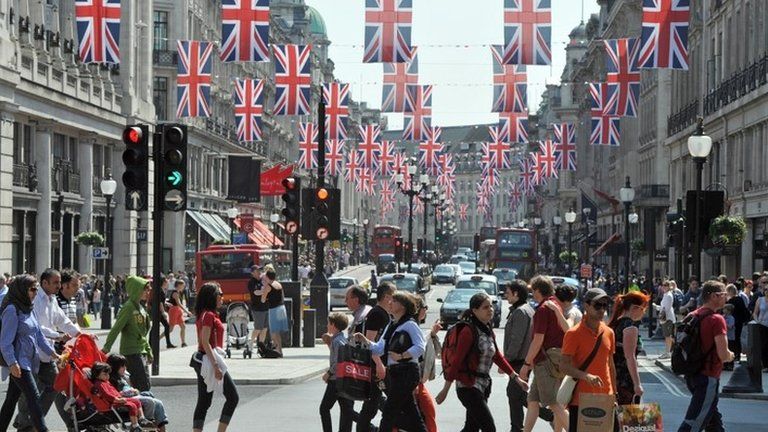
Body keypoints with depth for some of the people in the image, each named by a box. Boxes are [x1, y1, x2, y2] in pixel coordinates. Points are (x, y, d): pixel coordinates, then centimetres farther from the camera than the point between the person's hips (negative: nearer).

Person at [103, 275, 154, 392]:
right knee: (144, 386, -12)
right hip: (132, 352, -9)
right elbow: (116, 328, -17)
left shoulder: (140, 307, 15)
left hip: (141, 352, 9)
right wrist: (107, 347, -23)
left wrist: (148, 351, 22)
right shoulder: (129, 307, -12)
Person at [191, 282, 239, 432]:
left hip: (201, 360, 10)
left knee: (204, 402, 9)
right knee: (233, 397, -2)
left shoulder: (204, 314, 14)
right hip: (209, 359, -10)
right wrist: (216, 366, -24)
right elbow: (205, 342, -21)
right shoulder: (209, 315, -15)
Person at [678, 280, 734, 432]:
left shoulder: (693, 316, 8)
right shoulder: (716, 319, -17)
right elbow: (723, 355, -22)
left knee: (714, 420, 22)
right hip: (708, 378, -9)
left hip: (691, 375, 9)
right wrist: (731, 356, 0)